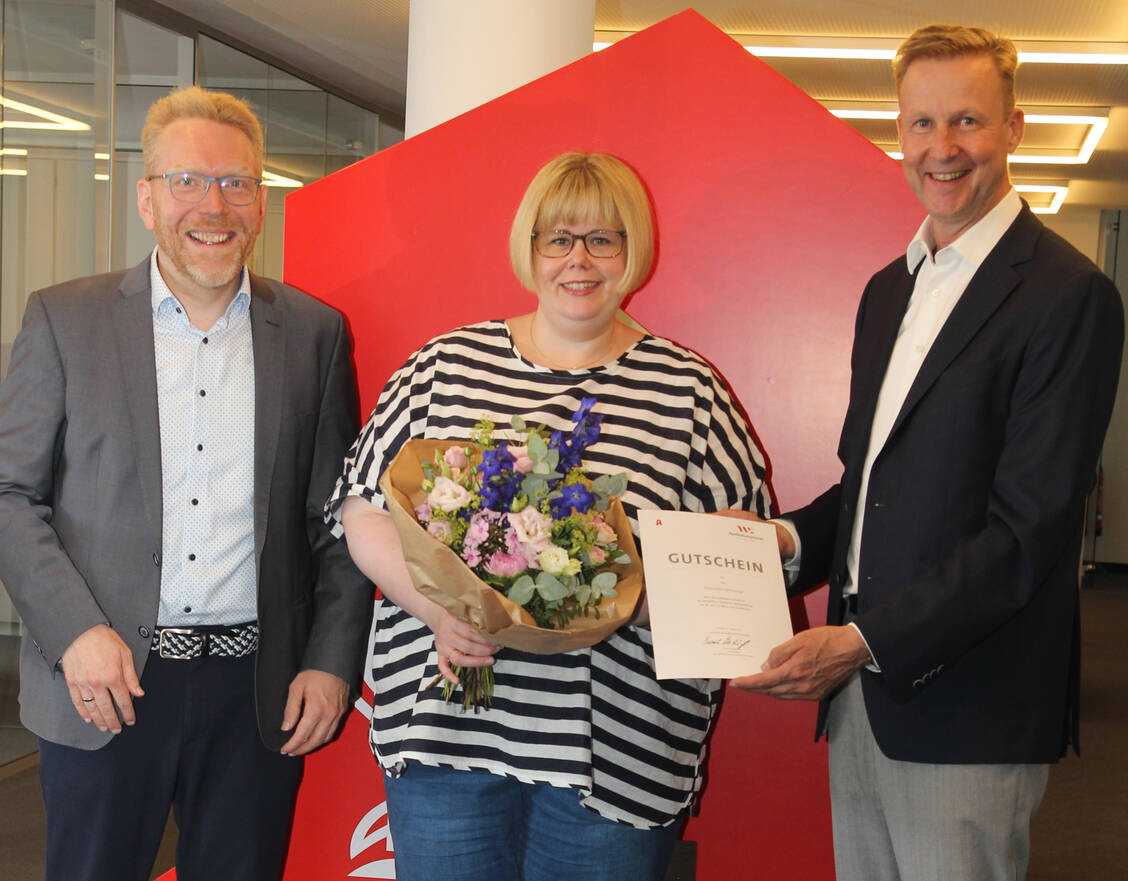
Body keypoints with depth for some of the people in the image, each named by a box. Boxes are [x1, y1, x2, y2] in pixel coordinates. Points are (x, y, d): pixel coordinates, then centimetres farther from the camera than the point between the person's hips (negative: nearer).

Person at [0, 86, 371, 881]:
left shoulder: (316, 332, 6)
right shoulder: (65, 319, 3)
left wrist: (332, 664, -1)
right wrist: (76, 630, -11)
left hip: (260, 695, 1)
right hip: (103, 683, -1)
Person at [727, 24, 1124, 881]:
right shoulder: (889, 288, 15)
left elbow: (1028, 529, -16)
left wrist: (865, 641, -19)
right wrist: (794, 539, 2)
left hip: (965, 713, -7)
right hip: (860, 690, 7)